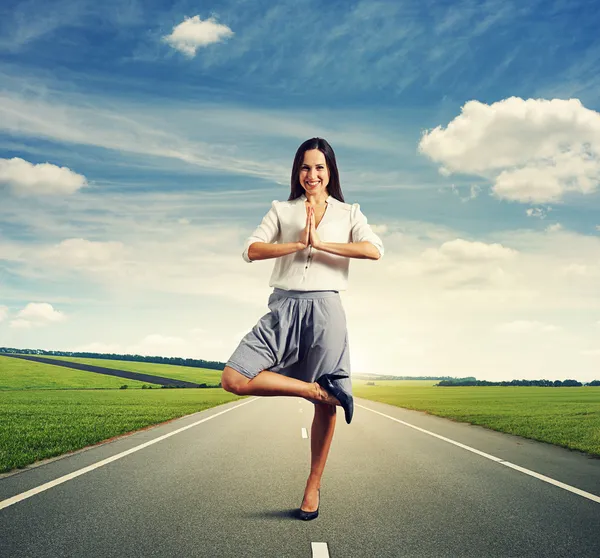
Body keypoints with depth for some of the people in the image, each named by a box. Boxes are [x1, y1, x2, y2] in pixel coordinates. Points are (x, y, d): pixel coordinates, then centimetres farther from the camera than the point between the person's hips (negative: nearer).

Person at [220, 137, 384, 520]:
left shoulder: (348, 213, 10)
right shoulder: (282, 211, 14)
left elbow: (375, 250, -9)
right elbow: (251, 251, 0)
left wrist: (320, 243, -11)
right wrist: (298, 244, -10)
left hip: (325, 309, -2)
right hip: (284, 308, 2)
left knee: (325, 406, 0)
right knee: (234, 379, -15)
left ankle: (314, 486, 19)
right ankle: (322, 389, -5)